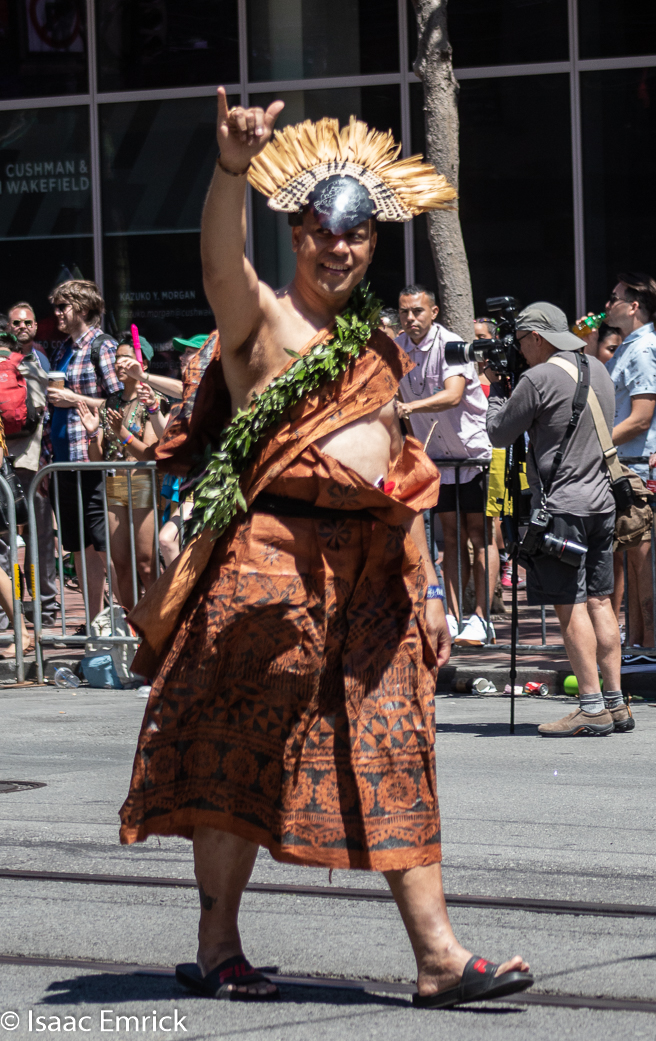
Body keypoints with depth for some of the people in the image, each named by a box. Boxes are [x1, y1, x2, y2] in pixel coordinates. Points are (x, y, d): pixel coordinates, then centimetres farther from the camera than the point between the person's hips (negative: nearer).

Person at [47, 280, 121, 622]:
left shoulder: (101, 346, -6)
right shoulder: (62, 351, 18)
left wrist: (74, 399, -14)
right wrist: (47, 460, 20)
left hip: (93, 459, -8)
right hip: (64, 460, 8)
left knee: (104, 545, -9)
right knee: (79, 546, 9)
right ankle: (94, 623, 14)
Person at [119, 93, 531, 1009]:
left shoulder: (377, 343, 17)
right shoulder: (260, 319, -1)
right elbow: (220, 260, -24)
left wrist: (426, 588, 15)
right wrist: (233, 168, -42)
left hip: (372, 562, 6)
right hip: (278, 553, -6)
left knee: (394, 760, 3)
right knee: (244, 754, 1)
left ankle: (437, 954, 2)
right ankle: (217, 948, 10)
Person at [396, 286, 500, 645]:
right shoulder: (396, 349, 1)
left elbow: (453, 395, -35)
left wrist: (412, 406, -49)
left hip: (475, 449, -6)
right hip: (438, 455, 6)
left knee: (480, 534, -6)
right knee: (452, 535, 6)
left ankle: (481, 619, -8)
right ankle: (452, 618, 5)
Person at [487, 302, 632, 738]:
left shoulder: (538, 379, -13)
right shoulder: (598, 370, 11)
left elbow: (499, 433, -5)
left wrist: (497, 386, 12)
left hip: (562, 505, -8)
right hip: (601, 500, 8)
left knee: (571, 606, -5)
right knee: (599, 600, 11)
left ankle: (592, 708, -6)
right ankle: (616, 703, 12)